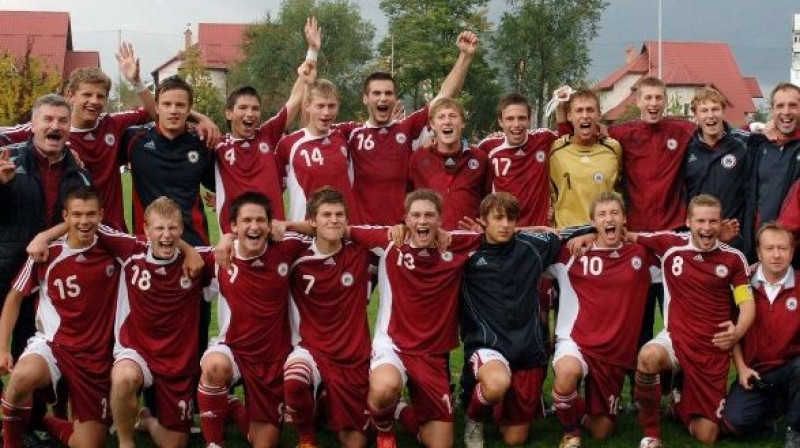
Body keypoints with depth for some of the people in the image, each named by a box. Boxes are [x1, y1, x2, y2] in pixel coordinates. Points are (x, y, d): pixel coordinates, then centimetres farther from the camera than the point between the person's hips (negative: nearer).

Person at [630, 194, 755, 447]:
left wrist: (739, 330, -21)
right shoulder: (669, 244, -3)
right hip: (675, 339, -1)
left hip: (714, 350, 1)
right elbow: (628, 236, 10)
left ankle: (681, 403, 37)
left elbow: (747, 303, -1)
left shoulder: (734, 258, -2)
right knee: (648, 356, -39)